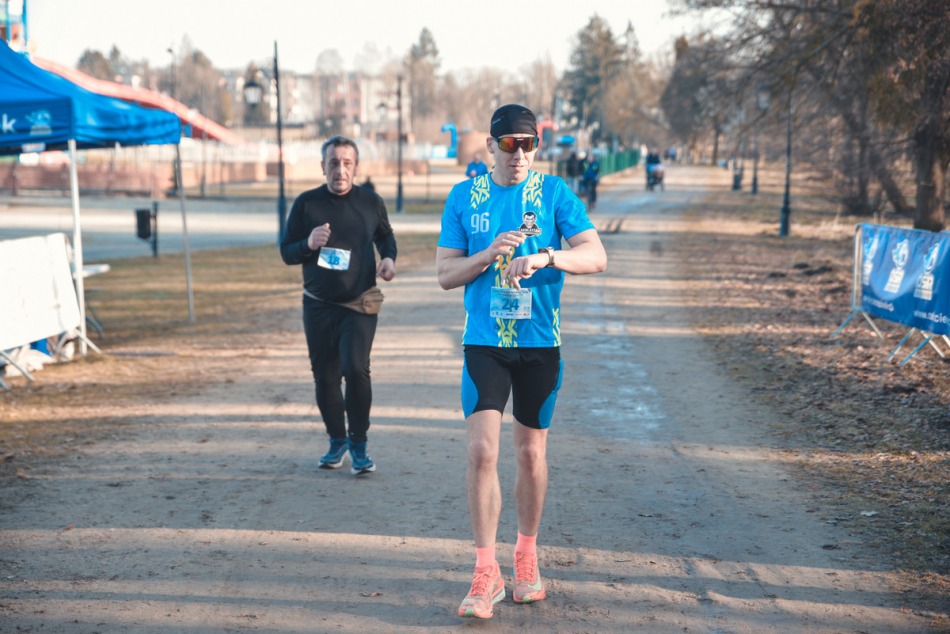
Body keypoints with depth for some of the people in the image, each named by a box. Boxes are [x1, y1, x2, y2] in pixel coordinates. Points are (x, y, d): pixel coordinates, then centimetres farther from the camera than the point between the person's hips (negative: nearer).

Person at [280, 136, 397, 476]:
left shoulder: (371, 202, 2)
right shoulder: (306, 203, 0)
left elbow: (385, 235, 21)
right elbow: (286, 252, 4)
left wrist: (389, 257, 0)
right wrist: (308, 245, -17)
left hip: (360, 305, -1)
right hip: (318, 306, 2)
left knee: (356, 369, -17)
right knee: (325, 377, 8)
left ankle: (358, 444, -2)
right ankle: (337, 441, 27)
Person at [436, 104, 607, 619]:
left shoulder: (554, 193, -1)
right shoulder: (464, 197, 3)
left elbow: (596, 256, -10)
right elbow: (445, 274, 2)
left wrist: (545, 257, -27)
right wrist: (490, 254, -16)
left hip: (540, 343, 0)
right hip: (483, 343, 0)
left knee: (531, 454, 9)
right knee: (482, 450, -10)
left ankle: (526, 557, 29)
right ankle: (485, 572, -1)